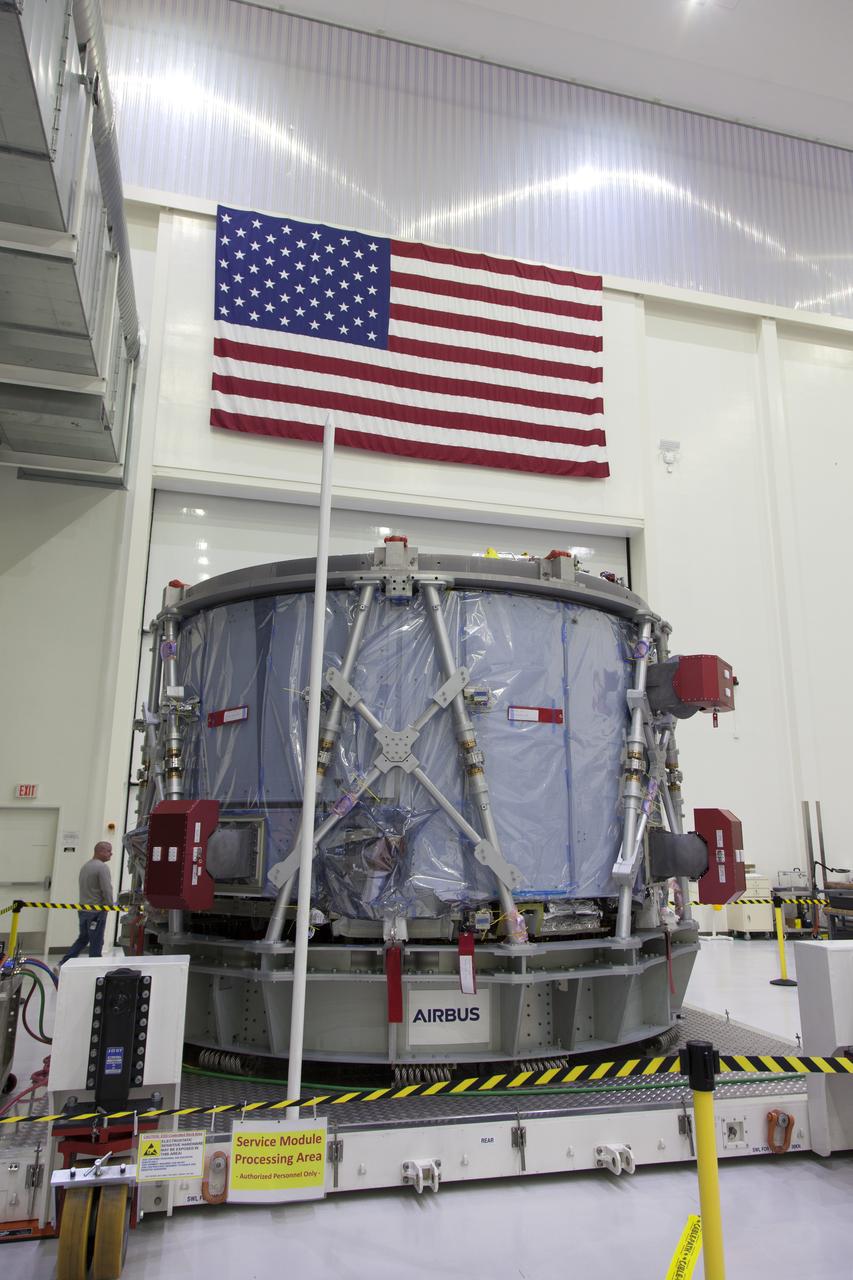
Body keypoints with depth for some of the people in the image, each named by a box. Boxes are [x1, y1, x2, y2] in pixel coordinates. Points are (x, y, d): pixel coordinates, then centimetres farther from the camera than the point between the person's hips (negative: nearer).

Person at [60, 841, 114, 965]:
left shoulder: (85, 866, 14)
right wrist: (109, 905, -6)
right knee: (96, 943, 0)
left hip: (83, 909, 9)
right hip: (97, 912, -9)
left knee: (82, 939, 19)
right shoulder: (102, 867, -16)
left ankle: (62, 964, 16)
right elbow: (107, 890, -21)